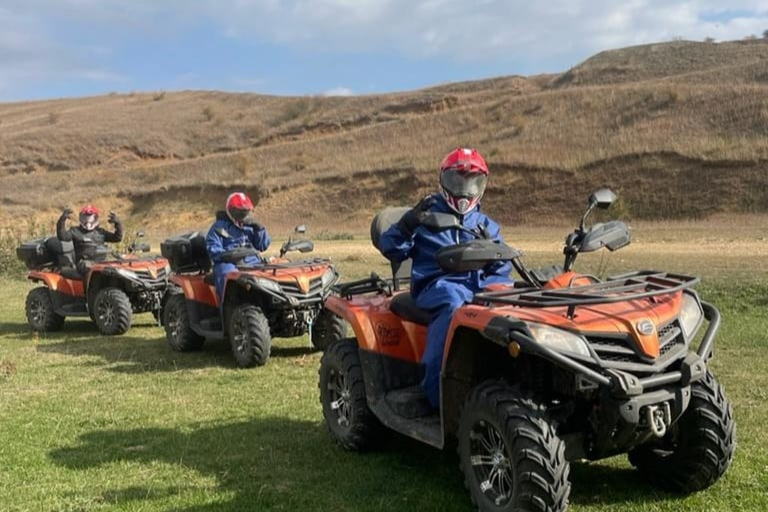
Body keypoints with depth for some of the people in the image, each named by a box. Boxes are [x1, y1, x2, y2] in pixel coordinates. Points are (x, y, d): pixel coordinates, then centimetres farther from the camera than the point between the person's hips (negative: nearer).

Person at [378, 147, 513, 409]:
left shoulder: (487, 226, 26)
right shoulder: (427, 218, 18)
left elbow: (503, 269, 18)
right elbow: (391, 249, 7)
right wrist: (408, 225, -10)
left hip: (483, 285, 3)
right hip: (438, 286, -3)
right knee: (453, 302, -39)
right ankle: (436, 392, -38)